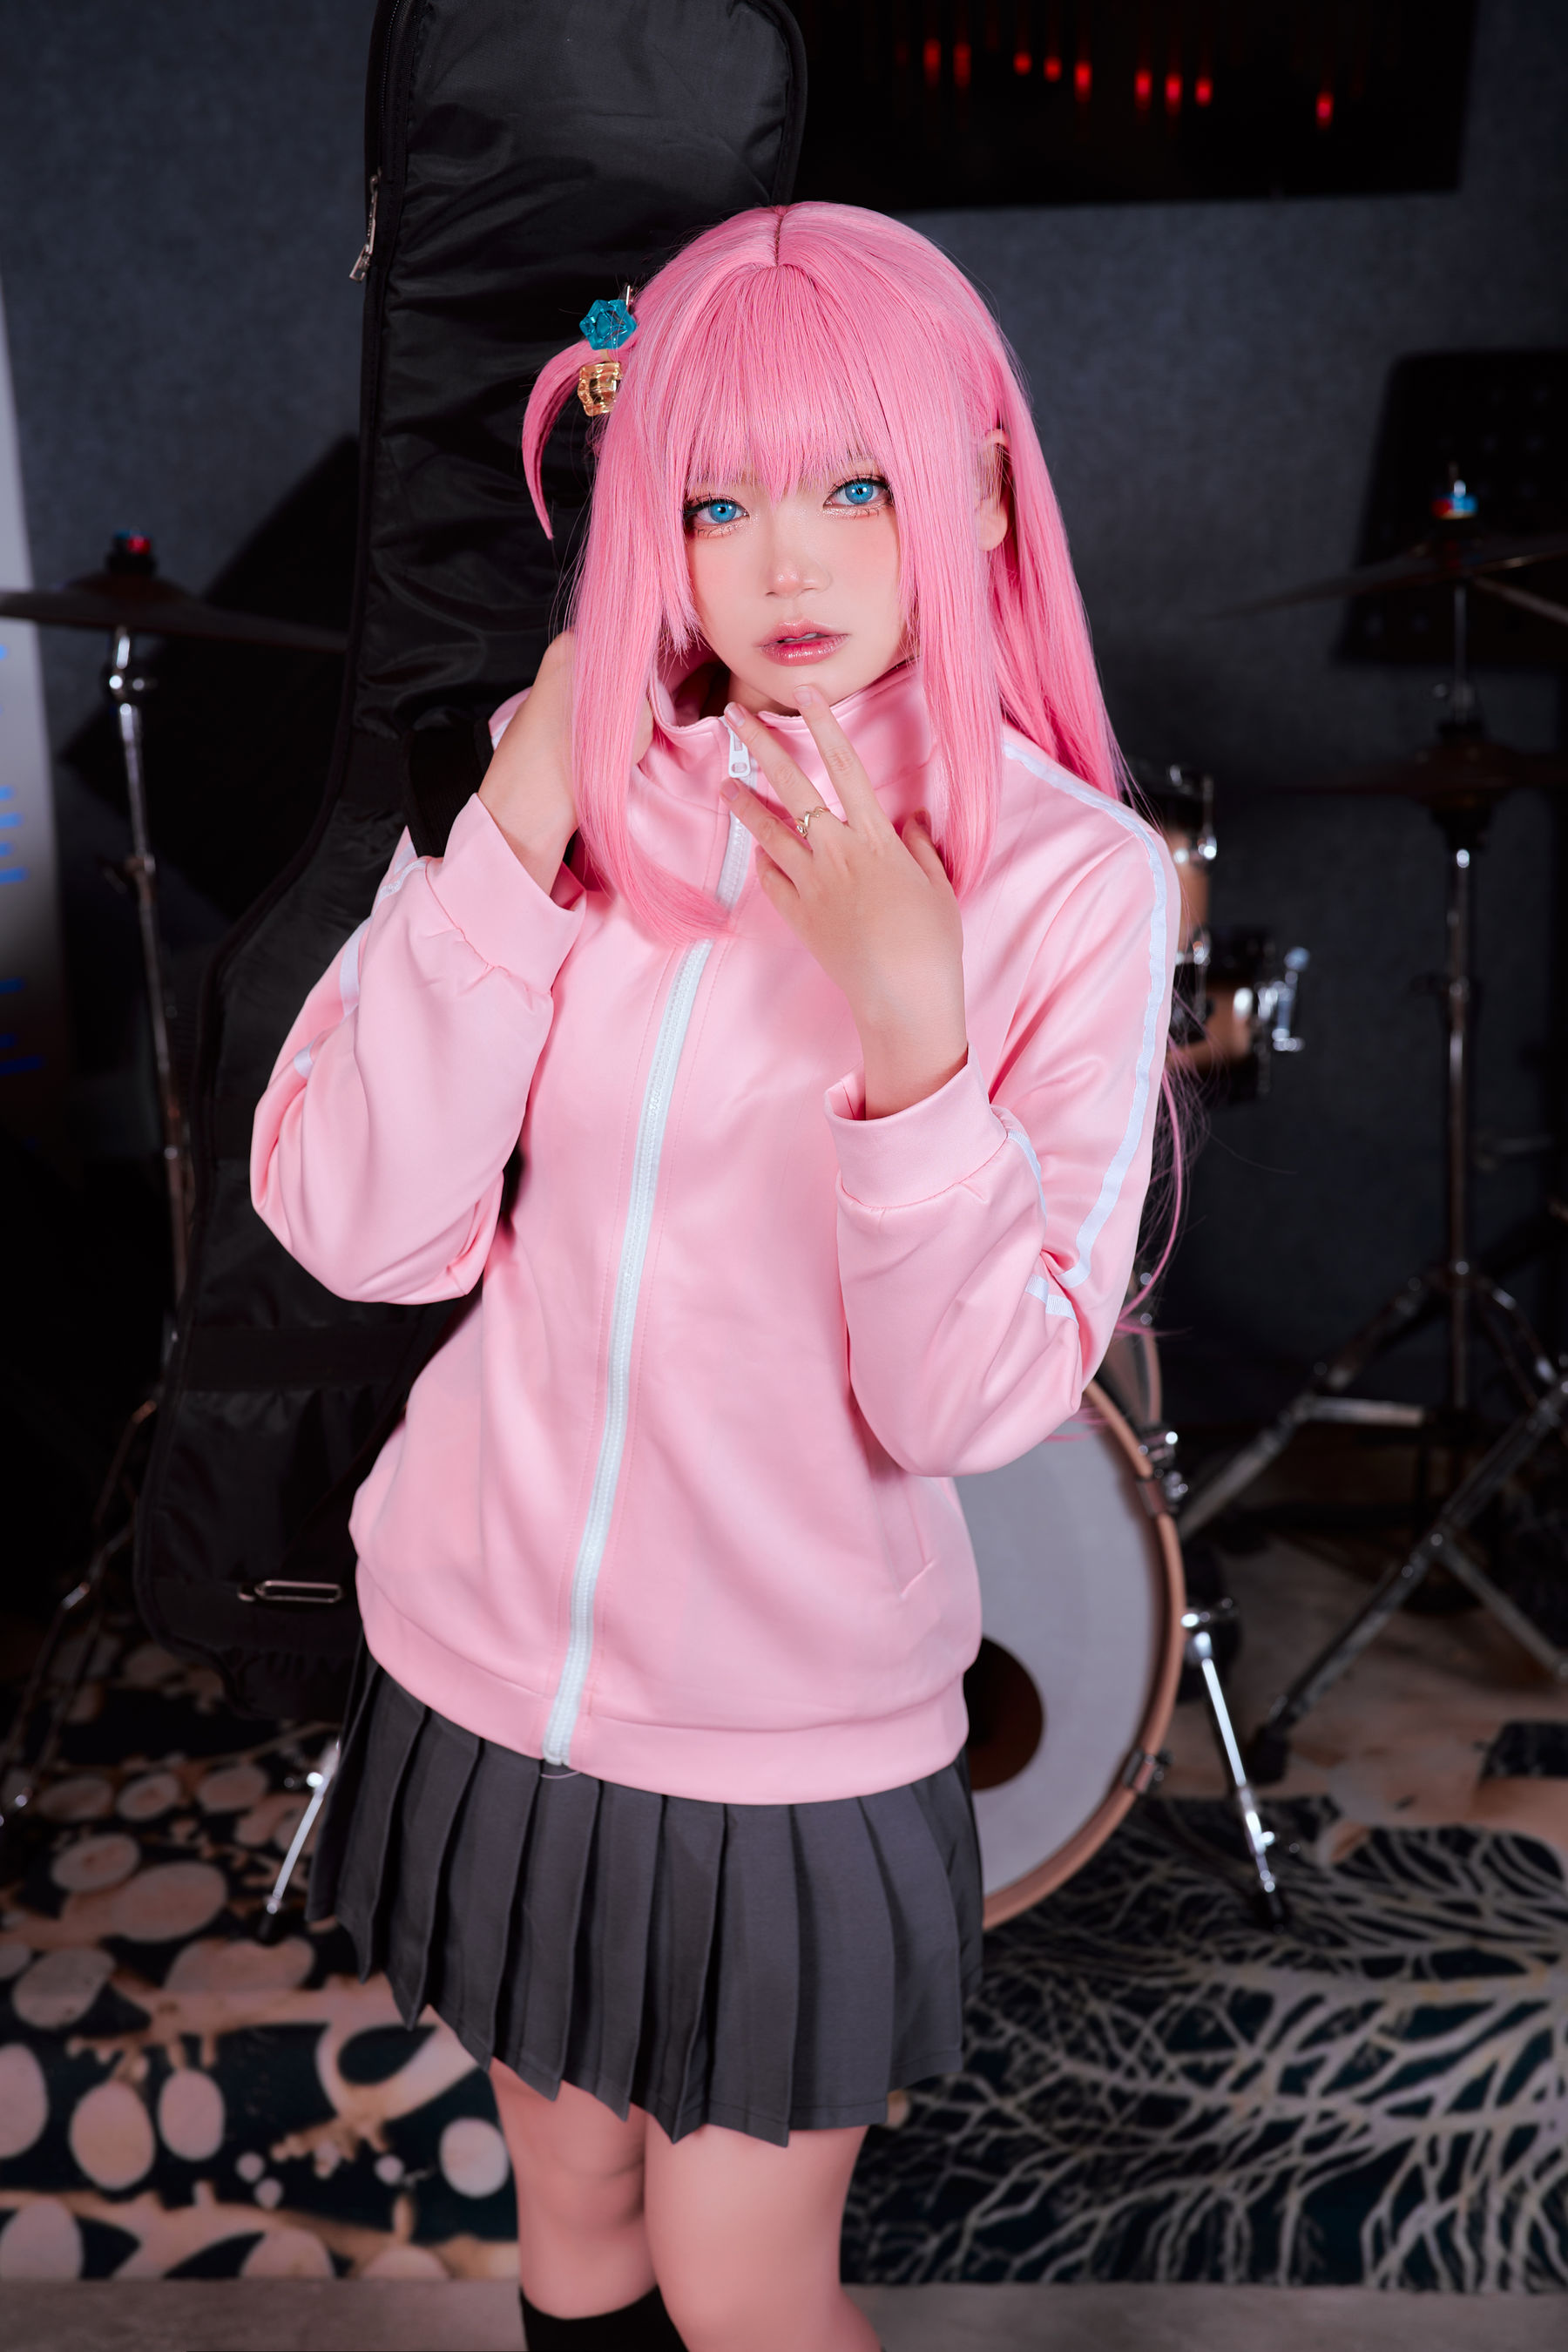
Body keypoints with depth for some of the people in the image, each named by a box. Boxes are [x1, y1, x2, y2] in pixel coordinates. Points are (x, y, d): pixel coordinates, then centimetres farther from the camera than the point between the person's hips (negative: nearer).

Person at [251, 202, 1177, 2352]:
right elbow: (356, 1230, -13)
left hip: (798, 1728, -3)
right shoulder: (579, 781, -5)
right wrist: (517, 840, -20)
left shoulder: (1071, 877, -13)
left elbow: (978, 1406, -17)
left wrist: (912, 1018, -31)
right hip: (490, 1658, 3)